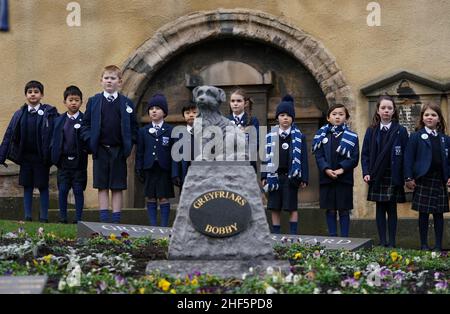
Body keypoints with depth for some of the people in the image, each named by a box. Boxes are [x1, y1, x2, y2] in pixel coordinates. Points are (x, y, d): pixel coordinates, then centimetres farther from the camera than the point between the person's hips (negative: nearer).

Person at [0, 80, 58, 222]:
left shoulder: (49, 113, -6)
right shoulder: (19, 114, 4)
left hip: (41, 157, -3)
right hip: (25, 156, 3)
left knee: (43, 187, 3)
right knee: (27, 187, 9)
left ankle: (44, 218, 12)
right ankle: (27, 217, 16)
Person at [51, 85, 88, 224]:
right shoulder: (59, 120, 8)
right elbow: (54, 140, 8)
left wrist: (86, 151, -15)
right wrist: (55, 156, -1)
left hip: (79, 161, -3)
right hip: (64, 160, 3)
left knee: (78, 190, 1)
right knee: (62, 190, 5)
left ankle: (78, 218, 7)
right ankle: (63, 217, 13)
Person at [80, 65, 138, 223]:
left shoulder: (127, 103, 5)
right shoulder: (94, 101, 6)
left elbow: (133, 126, 7)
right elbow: (86, 124, 7)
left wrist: (129, 144, -4)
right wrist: (90, 141, -6)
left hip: (119, 151, 0)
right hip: (100, 150, 0)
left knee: (117, 187, 3)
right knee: (102, 187, 3)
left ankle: (116, 220, 6)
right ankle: (104, 220, 5)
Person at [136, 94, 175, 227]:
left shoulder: (170, 131, 2)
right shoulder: (143, 131, 8)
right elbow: (140, 152, 8)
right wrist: (139, 169, 1)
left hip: (164, 169, -2)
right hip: (149, 169, 2)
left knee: (164, 198, -1)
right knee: (151, 198, 6)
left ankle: (164, 226, 4)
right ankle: (153, 225, 12)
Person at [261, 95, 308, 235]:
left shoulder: (299, 137, 1)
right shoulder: (271, 136, 6)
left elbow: (303, 158, 0)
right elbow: (267, 156, 7)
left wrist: (304, 178, -5)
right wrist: (264, 176, 1)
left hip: (291, 176, -2)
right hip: (275, 176, 2)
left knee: (292, 207, 0)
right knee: (275, 208, 5)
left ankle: (293, 234, 5)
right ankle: (275, 234, 12)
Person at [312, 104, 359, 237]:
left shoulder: (351, 136, 3)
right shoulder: (322, 135, 7)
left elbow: (354, 158, -2)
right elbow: (318, 155, 0)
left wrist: (342, 169, -15)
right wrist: (326, 169, -14)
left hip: (345, 178, -1)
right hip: (326, 178, 1)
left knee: (344, 210, 2)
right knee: (330, 210, 6)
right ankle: (332, 237, 12)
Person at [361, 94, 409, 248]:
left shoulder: (400, 131, 0)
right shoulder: (371, 131, 5)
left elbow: (406, 154, -2)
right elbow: (365, 153, 5)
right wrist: (366, 172, -7)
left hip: (394, 177, -2)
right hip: (377, 176, 2)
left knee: (392, 209, 2)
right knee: (380, 209, 5)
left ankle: (392, 242, 7)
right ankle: (382, 242, 9)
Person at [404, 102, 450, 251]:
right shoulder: (416, 136, 0)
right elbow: (408, 158, -3)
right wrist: (409, 178, -9)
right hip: (423, 180, -3)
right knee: (423, 213, 2)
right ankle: (424, 245, 10)